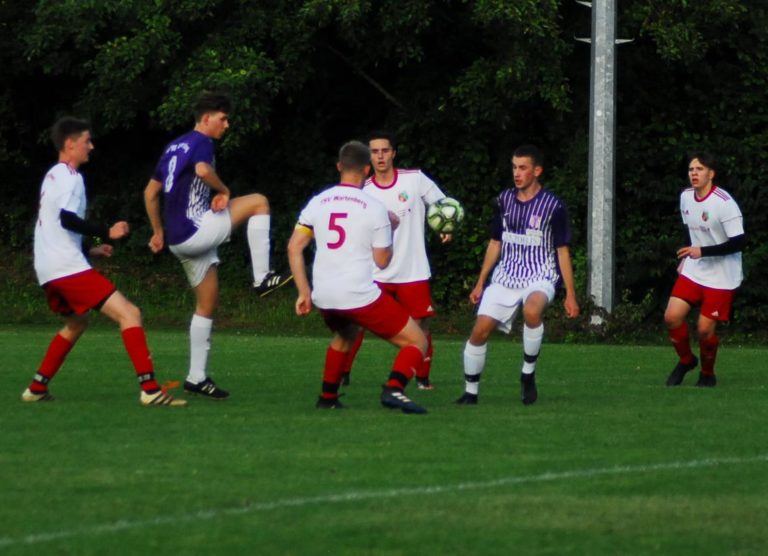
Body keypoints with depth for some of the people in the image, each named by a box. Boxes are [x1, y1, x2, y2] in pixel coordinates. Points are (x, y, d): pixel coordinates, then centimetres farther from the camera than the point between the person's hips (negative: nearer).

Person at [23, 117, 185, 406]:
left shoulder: (52, 176, 21)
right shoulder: (69, 177, -9)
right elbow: (67, 218, -23)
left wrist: (89, 249, 29)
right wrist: (106, 233, -18)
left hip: (47, 271, 10)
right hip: (69, 268, -10)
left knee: (76, 323, 31)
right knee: (129, 314, -14)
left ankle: (37, 388, 28)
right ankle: (150, 390, -25)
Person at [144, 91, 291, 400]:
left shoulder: (173, 147, 20)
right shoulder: (201, 143, -7)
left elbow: (151, 192, 24)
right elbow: (203, 169, -30)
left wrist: (158, 232, 28)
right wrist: (222, 190, -12)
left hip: (178, 239, 9)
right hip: (195, 232, -9)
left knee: (207, 306, 14)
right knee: (257, 202, -5)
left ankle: (197, 377, 14)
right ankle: (262, 277, -7)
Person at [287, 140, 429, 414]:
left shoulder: (317, 203, 7)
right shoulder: (374, 208, -5)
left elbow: (294, 248, 5)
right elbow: (382, 260, 0)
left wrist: (304, 292, 11)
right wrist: (390, 228, 16)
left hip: (324, 297, 5)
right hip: (361, 296, -5)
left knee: (344, 335, 38)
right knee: (417, 341, 4)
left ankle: (328, 396, 34)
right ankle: (394, 388, -21)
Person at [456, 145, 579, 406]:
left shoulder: (553, 206, -6)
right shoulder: (505, 200, 7)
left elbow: (563, 251, -2)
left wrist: (570, 294, -4)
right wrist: (480, 283, 16)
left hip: (539, 277, -4)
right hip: (505, 276, 4)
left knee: (531, 310, -37)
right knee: (480, 330, -9)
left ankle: (528, 373, -16)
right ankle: (470, 392, 8)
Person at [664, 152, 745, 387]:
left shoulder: (724, 203, -21)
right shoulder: (686, 197, 2)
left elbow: (739, 242, -23)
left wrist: (702, 251, -27)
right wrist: (686, 258, 14)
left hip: (721, 277, -6)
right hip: (693, 270, 6)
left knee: (705, 328, -7)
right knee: (672, 316, -6)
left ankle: (707, 374, 18)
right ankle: (686, 360, 20)